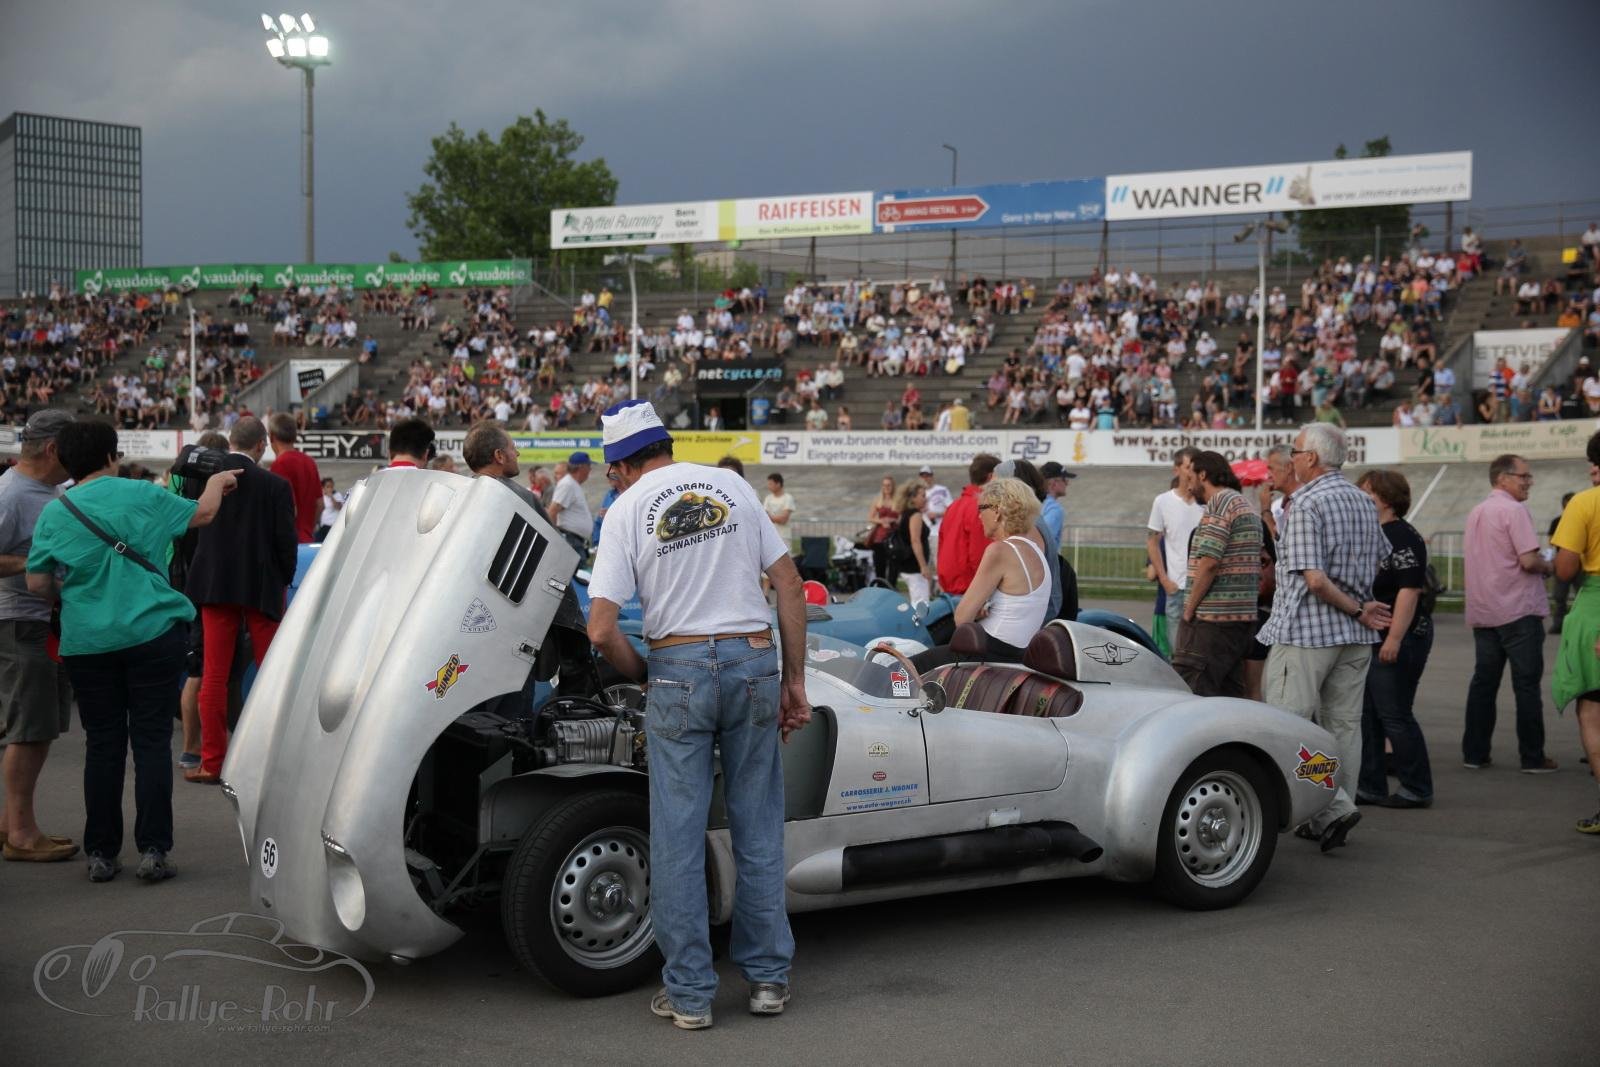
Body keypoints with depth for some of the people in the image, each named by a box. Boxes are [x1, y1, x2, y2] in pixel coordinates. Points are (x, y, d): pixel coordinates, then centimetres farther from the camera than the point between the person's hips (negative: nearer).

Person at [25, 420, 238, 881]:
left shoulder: (54, 513, 2)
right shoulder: (139, 495, -2)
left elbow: (37, 584, 1)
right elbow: (202, 513, 11)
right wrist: (217, 483, 31)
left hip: (87, 643, 2)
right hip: (152, 634, -2)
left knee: (102, 746, 9)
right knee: (152, 742, 3)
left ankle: (101, 853, 12)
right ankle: (153, 850, 1)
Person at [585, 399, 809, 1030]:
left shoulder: (626, 509, -1)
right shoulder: (733, 485, 6)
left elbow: (601, 630, -8)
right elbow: (789, 586, 4)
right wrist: (794, 681, 9)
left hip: (678, 669, -2)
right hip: (753, 661, 2)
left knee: (677, 837, 5)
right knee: (758, 829, 11)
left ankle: (688, 994, 10)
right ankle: (768, 977, 18)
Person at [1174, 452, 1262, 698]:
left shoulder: (1220, 502, -10)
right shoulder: (1245, 505, 21)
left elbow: (1208, 562, -18)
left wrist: (1189, 610, -11)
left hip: (1212, 622, -10)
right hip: (1243, 620, 10)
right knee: (1229, 698, 11)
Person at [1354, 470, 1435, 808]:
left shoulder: (1403, 537, -13)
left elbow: (1409, 590, -21)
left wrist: (1395, 638, -26)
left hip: (1396, 641, -10)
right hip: (1367, 639, 10)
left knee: (1394, 716, -5)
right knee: (1366, 715, 11)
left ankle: (1417, 789, 5)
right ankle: (1369, 786, 17)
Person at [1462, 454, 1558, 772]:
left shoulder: (1475, 513, 13)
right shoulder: (1514, 510, -12)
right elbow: (1528, 560, -20)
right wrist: (1548, 566, 2)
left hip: (1482, 612, 7)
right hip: (1518, 611, -7)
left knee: (1483, 682, 10)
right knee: (1527, 685, -2)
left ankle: (1474, 753, 10)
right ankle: (1532, 758, 1)